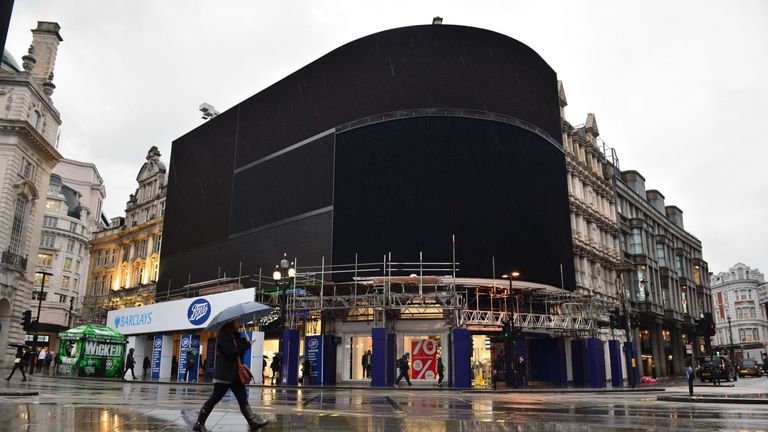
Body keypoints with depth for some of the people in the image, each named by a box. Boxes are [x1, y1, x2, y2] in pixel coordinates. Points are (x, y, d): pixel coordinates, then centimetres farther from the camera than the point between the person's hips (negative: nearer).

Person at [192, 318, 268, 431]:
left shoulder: (235, 335, 16)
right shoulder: (223, 335, -12)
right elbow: (231, 352, -23)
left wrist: (244, 342, -4)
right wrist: (247, 345, -15)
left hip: (235, 374, 9)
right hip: (224, 374, -9)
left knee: (243, 399, 2)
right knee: (214, 399, -1)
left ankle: (252, 421, -2)